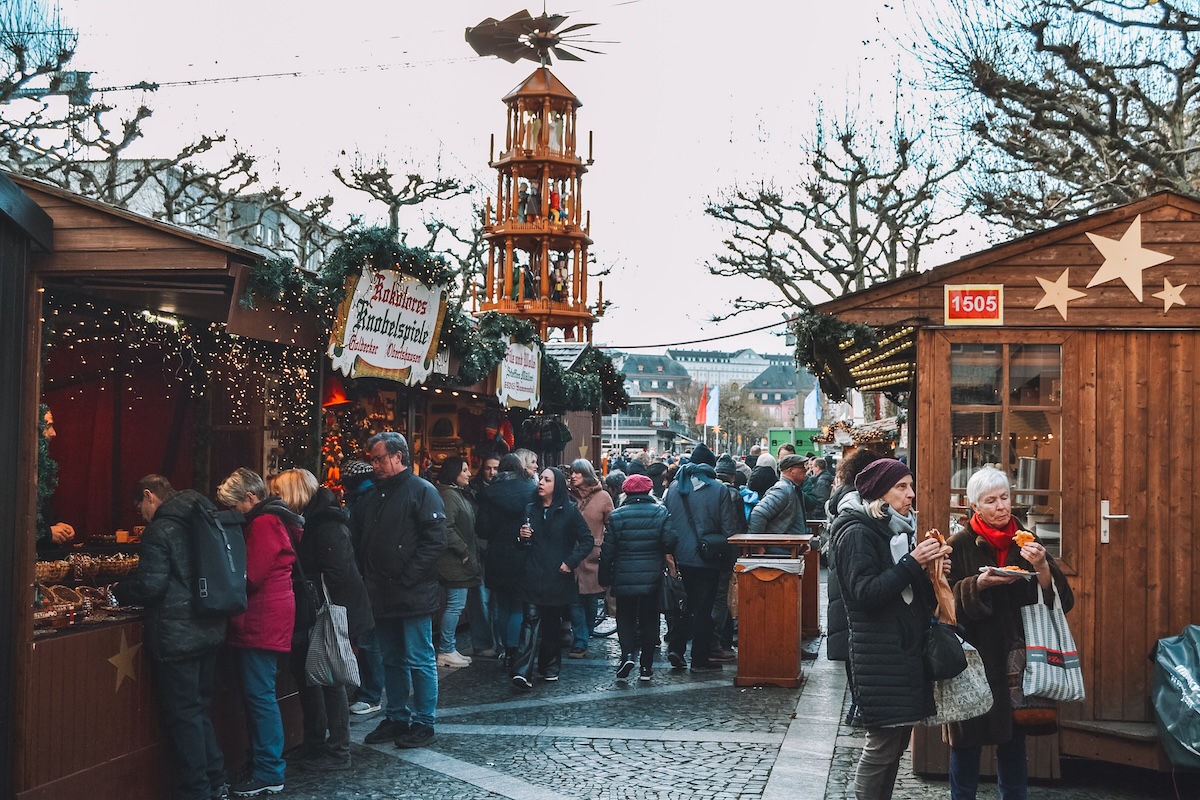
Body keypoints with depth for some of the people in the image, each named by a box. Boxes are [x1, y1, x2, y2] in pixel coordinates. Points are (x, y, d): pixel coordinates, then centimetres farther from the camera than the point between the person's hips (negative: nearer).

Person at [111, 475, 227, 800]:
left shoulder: (160, 531, -13)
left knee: (183, 715, 2)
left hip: (177, 636, -8)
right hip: (209, 631, 8)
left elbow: (149, 584, -19)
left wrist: (117, 593, 1)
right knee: (200, 708, 18)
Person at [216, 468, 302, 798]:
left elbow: (249, 576, -17)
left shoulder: (264, 523, -13)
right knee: (257, 694, 12)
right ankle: (261, 763, 18)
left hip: (263, 620, -10)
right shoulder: (269, 519, 18)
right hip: (262, 619, 10)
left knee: (259, 694, -6)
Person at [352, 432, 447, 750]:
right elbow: (358, 543, 17)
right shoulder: (372, 498, 14)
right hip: (381, 597, 7)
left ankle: (424, 722, 9)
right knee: (392, 661, 15)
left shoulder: (421, 491, -8)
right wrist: (366, 579, 2)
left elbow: (435, 539, -16)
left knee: (419, 661, 0)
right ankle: (396, 718, 25)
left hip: (412, 596, -7)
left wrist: (408, 578, -18)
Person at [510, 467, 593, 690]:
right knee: (531, 622, -10)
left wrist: (570, 562, -11)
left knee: (552, 624, 10)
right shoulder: (530, 509, 10)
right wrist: (522, 537, -2)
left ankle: (550, 668, 25)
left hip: (557, 578, -2)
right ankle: (522, 672, -20)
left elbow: (587, 540, -3)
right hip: (532, 577, 2)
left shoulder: (569, 511, -2)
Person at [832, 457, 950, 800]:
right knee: (882, 744, -5)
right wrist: (913, 563, -21)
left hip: (907, 648, 8)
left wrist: (931, 568, 2)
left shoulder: (899, 529, 14)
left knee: (897, 741, 12)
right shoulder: (859, 534, -11)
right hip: (880, 653, -8)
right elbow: (866, 592, -20)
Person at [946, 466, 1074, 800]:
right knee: (968, 741, 3)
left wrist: (1042, 568, -16)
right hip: (973, 656, -3)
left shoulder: (1026, 543, 7)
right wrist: (979, 584, -22)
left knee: (1014, 741, 12)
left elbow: (1061, 600, 1)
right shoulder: (960, 546, -3)